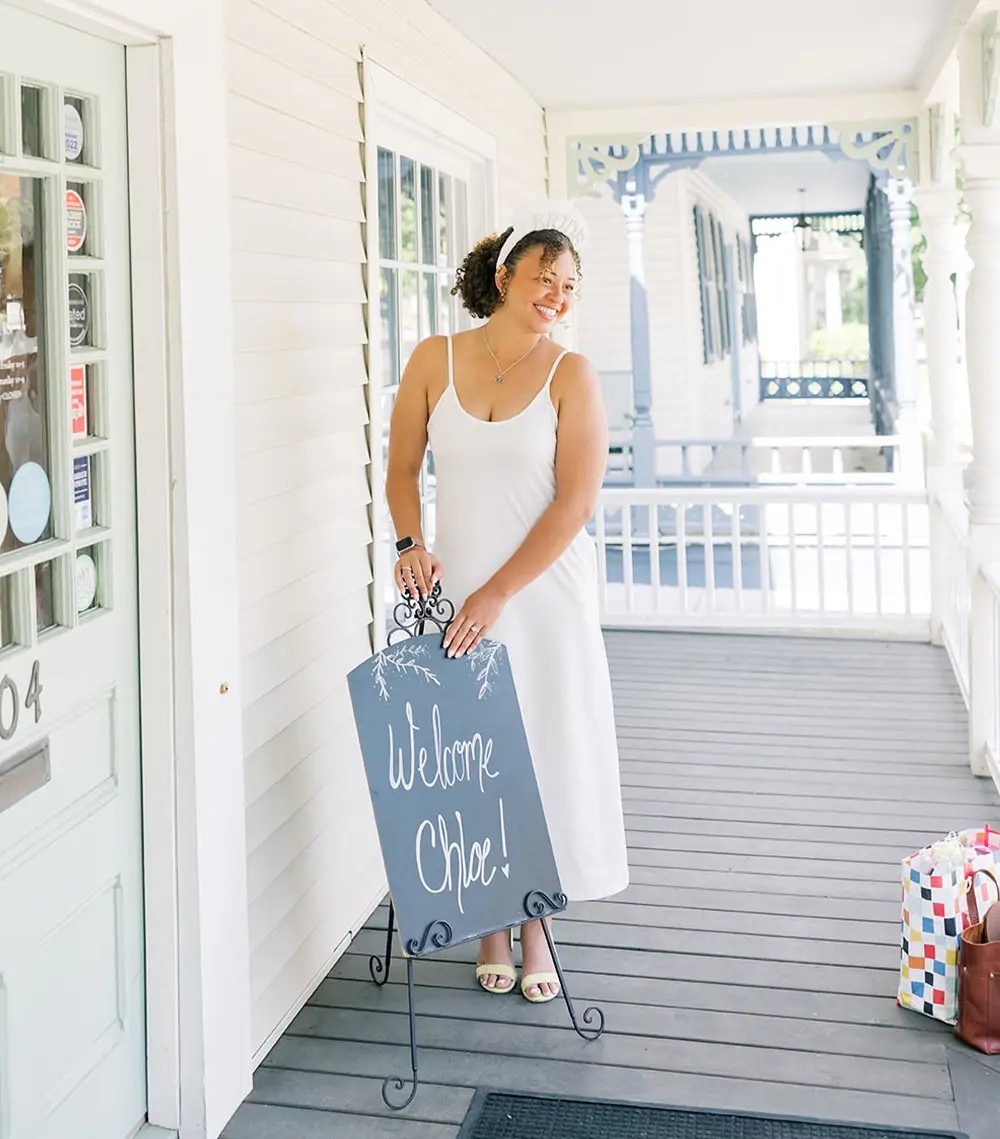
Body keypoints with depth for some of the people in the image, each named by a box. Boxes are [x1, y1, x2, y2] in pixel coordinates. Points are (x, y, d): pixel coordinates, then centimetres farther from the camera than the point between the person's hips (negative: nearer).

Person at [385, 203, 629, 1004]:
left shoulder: (570, 374, -7)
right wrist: (411, 544, -11)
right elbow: (402, 469, 8)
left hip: (545, 593, -2)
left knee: (545, 751, 6)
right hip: (455, 593, 2)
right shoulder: (435, 360, 1)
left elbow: (575, 502, -12)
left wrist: (496, 594, -17)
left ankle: (535, 927, 24)